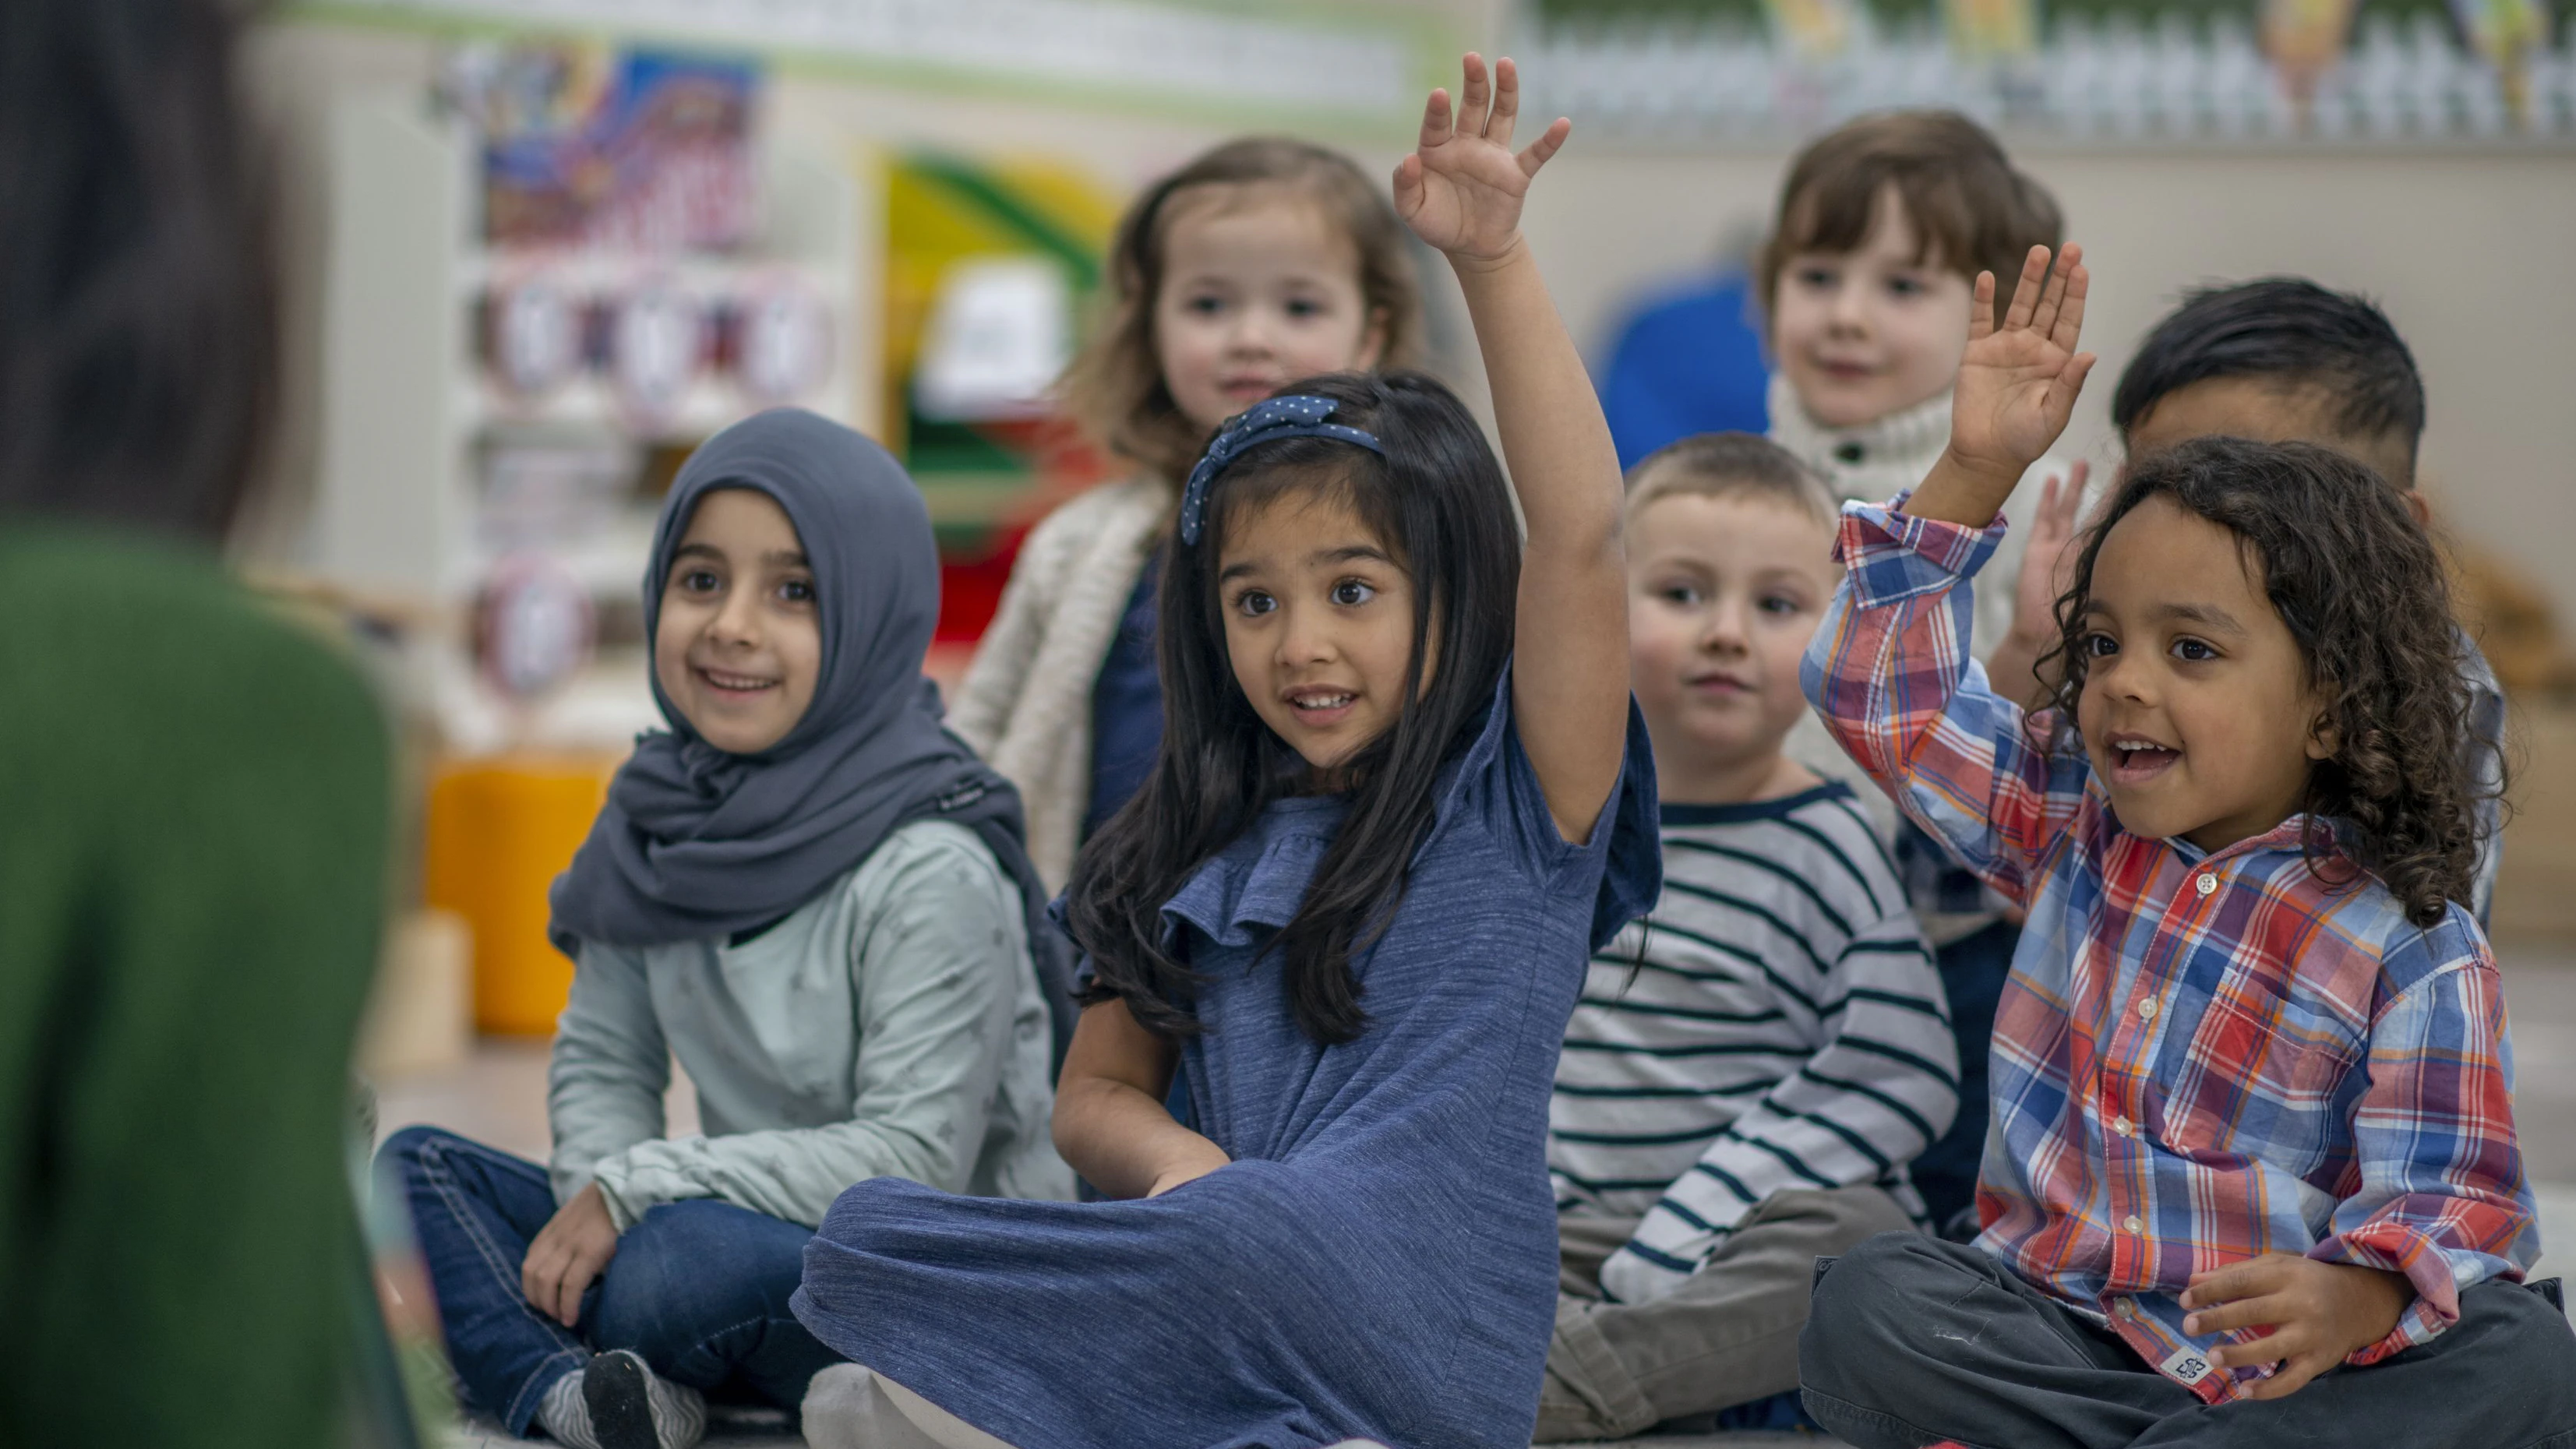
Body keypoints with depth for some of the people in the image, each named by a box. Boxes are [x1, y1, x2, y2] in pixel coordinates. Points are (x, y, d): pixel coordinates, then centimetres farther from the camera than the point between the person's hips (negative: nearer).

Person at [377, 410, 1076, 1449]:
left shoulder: (931, 873, -16)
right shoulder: (660, 821, 5)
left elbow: (915, 1156, -20)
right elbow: (602, 1059, 10)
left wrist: (637, 1189, -20)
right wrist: (596, 1193, -12)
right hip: (752, 1229, 8)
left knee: (683, 1262, -36)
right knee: (419, 1167, -4)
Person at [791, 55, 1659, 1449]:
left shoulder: (1518, 805, 0)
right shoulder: (1211, 850, 16)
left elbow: (1577, 534, -15)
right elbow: (1095, 1091, 18)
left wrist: (1492, 257, -22)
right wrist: (1176, 1163, -6)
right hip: (1242, 1295, 6)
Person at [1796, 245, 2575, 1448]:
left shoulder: (2412, 950, -4)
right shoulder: (2067, 819, 10)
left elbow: (2454, 1208, -10)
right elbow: (1883, 691, 11)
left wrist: (2353, 1299, -34)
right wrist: (1974, 472, 1)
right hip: (2056, 1332, 2)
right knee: (1866, 1310, -28)